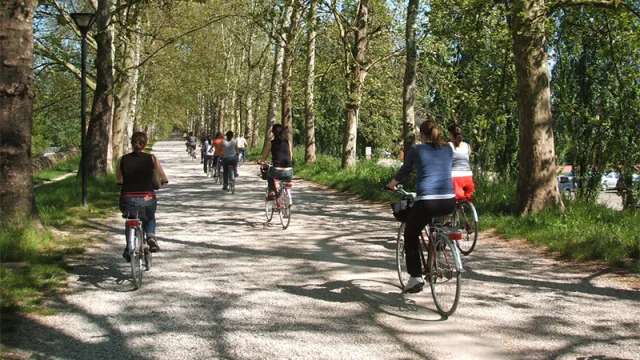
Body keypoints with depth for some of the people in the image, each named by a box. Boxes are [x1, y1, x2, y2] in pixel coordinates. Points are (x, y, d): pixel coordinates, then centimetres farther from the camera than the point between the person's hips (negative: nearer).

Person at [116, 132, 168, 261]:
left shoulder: (122, 160, 1)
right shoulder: (151, 158, -3)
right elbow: (164, 179, 3)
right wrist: (161, 181, 26)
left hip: (127, 201, 1)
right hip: (147, 200, -1)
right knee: (150, 218, 32)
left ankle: (129, 247, 15)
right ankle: (151, 235, 3)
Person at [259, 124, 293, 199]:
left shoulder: (270, 143, 4)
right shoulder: (288, 142, 11)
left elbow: (263, 158, 14)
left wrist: (261, 162, 35)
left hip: (277, 172, -2)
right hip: (289, 173, 2)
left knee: (269, 173, 33)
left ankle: (271, 192, 23)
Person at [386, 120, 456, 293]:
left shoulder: (416, 150, 5)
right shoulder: (448, 149, 15)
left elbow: (404, 171, 19)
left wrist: (391, 185, 38)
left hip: (426, 201, -4)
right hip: (449, 201, 4)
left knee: (410, 235, 17)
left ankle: (415, 277, 7)